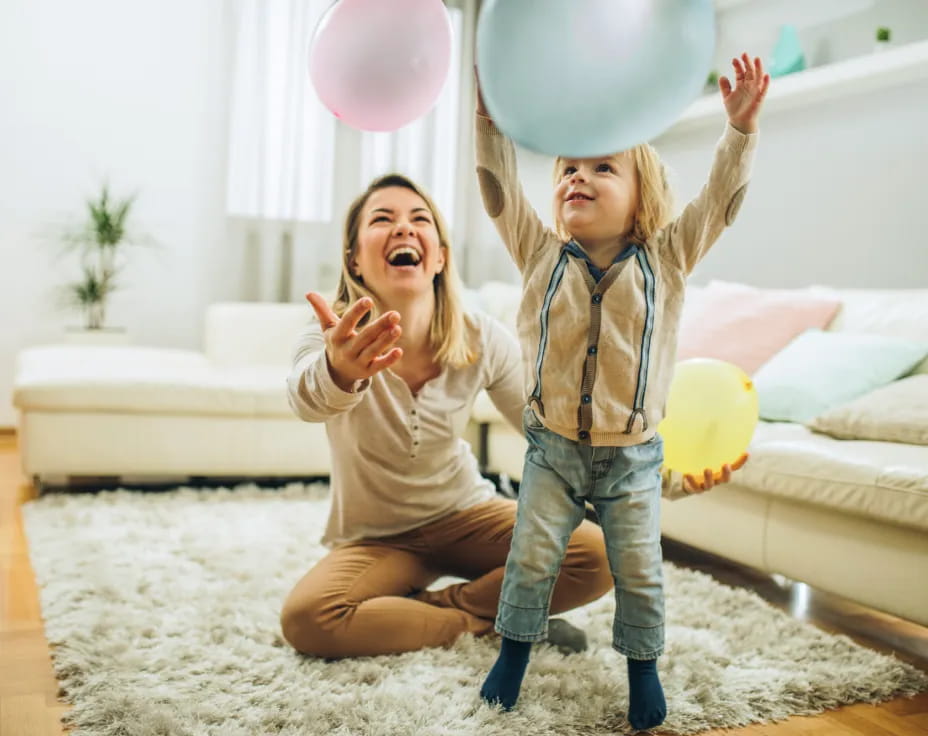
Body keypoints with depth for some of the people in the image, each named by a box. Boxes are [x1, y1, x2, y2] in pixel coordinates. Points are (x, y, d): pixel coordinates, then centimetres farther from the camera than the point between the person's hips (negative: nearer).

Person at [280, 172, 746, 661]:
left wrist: (667, 473, -29)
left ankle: (440, 604, -5)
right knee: (305, 618, -30)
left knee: (597, 555, -19)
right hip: (375, 538, -1)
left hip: (464, 513, 2)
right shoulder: (331, 339, -21)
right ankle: (489, 622, -11)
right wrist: (339, 372, -72)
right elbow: (308, 399, -45)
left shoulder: (483, 342, -14)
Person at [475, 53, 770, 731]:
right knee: (531, 559, 6)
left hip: (631, 457, 0)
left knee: (639, 572, 8)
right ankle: (514, 653, 28)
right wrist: (491, 108, -21)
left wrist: (742, 127, -25)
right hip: (553, 449, 1)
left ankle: (643, 666, 30)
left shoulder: (668, 260, -4)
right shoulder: (541, 254, -4)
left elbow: (721, 198, -12)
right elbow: (499, 183, -11)